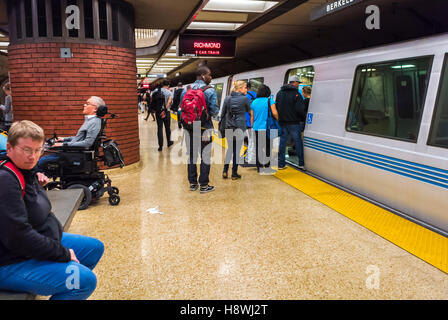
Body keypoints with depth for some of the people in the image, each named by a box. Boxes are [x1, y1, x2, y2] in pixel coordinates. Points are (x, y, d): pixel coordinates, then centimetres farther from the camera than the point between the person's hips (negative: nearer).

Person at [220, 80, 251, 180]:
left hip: (229, 128, 4)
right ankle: (234, 173, 10)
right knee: (237, 150, 4)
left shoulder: (227, 98, 6)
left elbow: (223, 113, 8)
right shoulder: (244, 99, -5)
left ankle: (225, 170, 8)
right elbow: (248, 110, 12)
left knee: (230, 149, 17)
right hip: (240, 127, -4)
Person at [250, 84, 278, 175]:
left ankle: (259, 167, 14)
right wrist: (278, 120, 6)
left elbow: (252, 116, 14)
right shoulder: (270, 101, -4)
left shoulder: (254, 102, 11)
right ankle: (267, 167, 3)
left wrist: (252, 127, 22)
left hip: (257, 128, 5)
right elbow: (275, 113, -13)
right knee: (267, 148, 2)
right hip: (266, 128, -5)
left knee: (258, 148, 8)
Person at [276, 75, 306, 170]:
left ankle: (281, 164, 11)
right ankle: (301, 164, 9)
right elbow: (299, 109, -17)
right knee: (298, 142, 4)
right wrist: (302, 119, -1)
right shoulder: (296, 94, -11)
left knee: (282, 142, 9)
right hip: (293, 123, -5)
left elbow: (276, 107, 15)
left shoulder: (279, 93, 11)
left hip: (282, 122, 6)